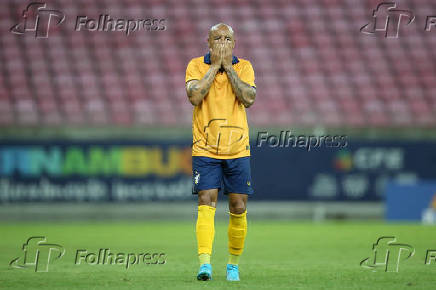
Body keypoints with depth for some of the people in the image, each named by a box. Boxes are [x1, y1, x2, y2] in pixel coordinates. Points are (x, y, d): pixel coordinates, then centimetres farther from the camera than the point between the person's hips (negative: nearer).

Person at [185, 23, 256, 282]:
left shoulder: (244, 67, 4)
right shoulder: (196, 65, 1)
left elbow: (249, 98, -13)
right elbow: (194, 96, -16)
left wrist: (228, 66, -11)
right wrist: (214, 66, -13)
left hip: (238, 150, 2)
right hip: (205, 150, -2)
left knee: (239, 209, 4)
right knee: (206, 205, -13)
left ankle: (234, 264, 19)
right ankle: (205, 263, -21)